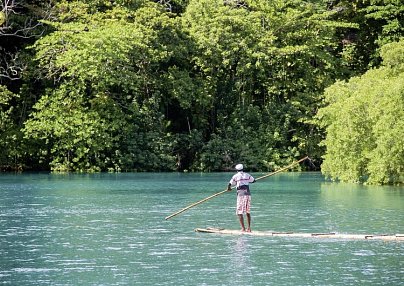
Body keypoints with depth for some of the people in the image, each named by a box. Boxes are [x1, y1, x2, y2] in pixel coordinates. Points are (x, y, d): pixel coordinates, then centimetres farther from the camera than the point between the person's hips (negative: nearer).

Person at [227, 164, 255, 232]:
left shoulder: (236, 176, 0)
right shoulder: (247, 175, 11)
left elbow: (230, 184, 4)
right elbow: (253, 180, 27)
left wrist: (228, 188, 27)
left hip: (241, 194, -5)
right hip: (248, 194, 5)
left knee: (240, 212, -2)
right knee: (248, 212, 15)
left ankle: (243, 228, -10)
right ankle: (249, 228, 14)